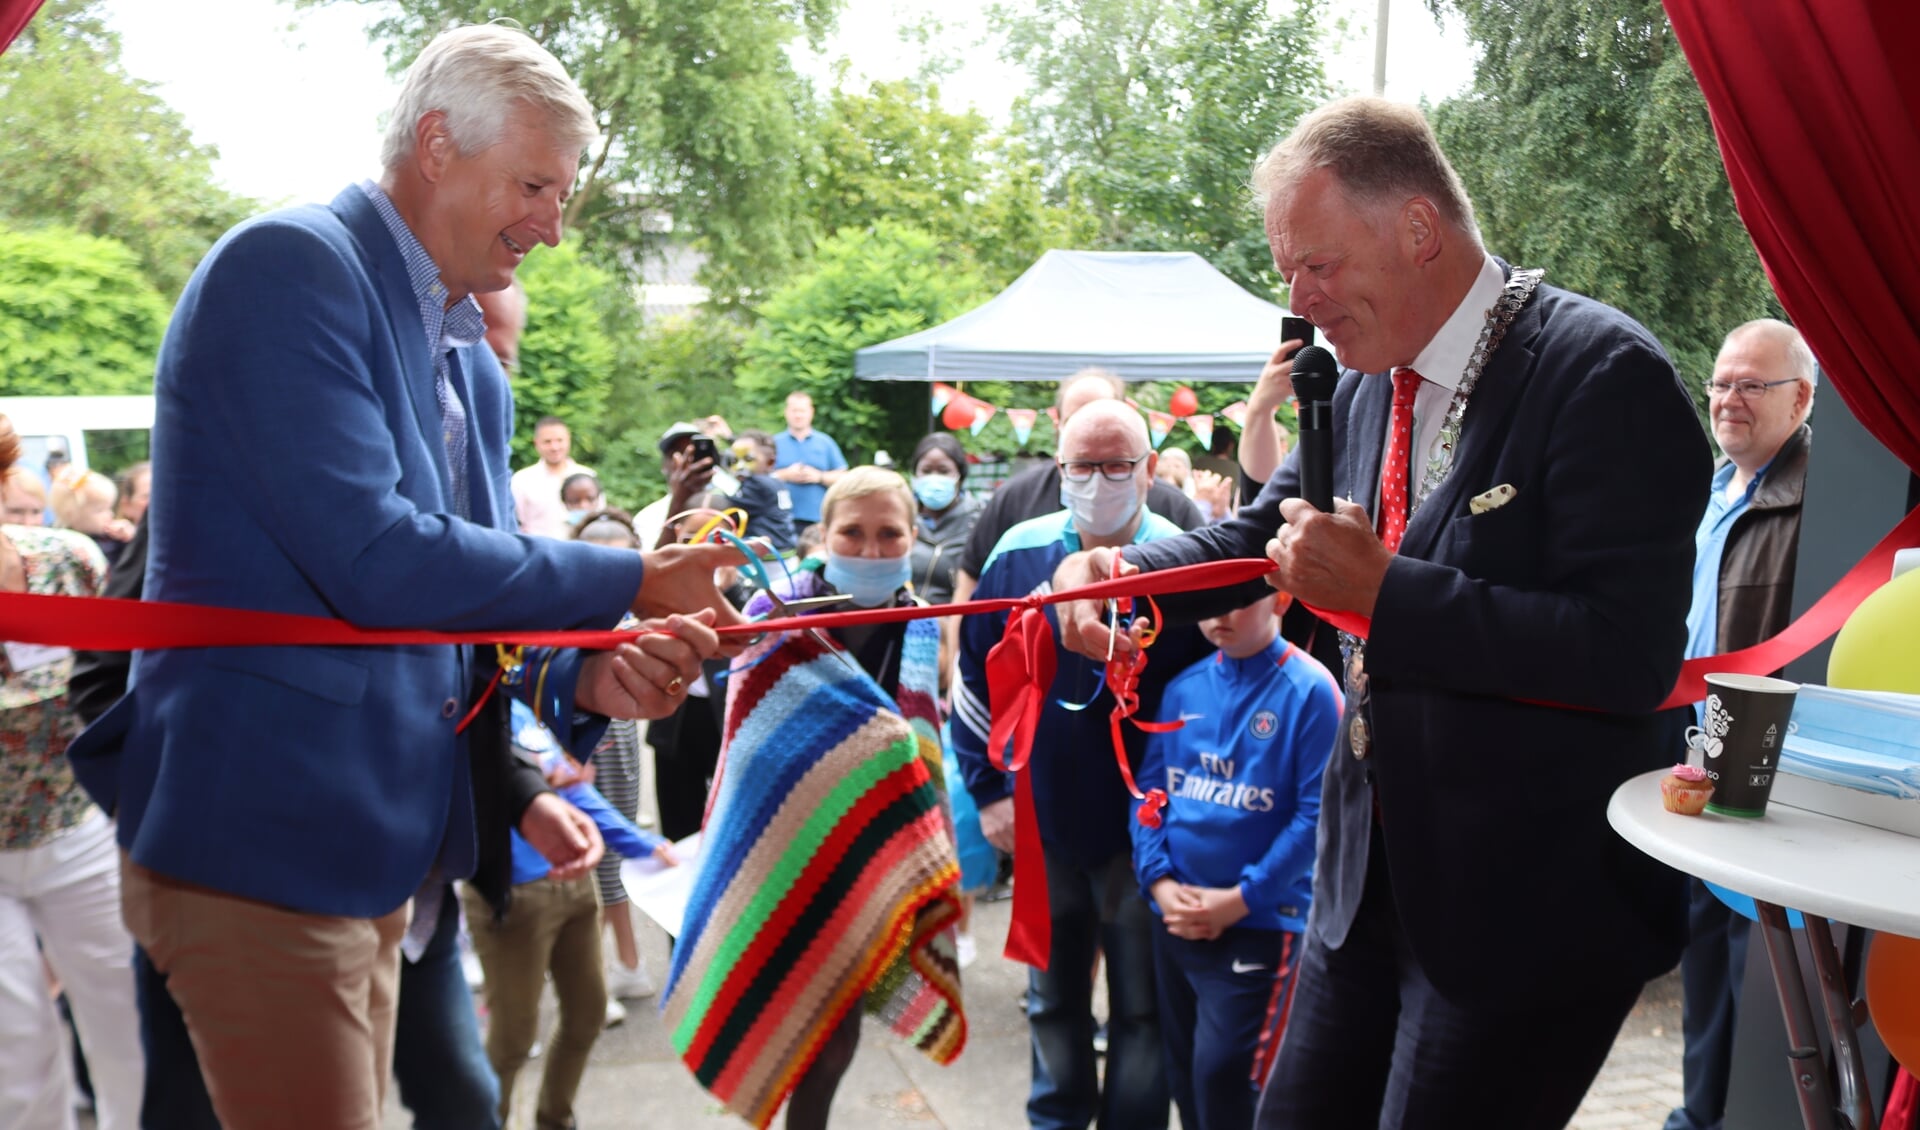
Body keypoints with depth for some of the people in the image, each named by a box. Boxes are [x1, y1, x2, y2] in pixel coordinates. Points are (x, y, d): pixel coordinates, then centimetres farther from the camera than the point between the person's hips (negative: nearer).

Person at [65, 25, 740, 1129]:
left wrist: (586, 676, -7)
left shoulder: (471, 361, 13)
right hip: (262, 839, -8)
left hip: (378, 843, 9)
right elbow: (373, 562, -24)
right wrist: (630, 582, -15)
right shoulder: (287, 267, -13)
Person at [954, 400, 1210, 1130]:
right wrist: (988, 789, 2)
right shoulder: (1019, 554, -3)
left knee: (1142, 1008, 11)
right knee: (1053, 997, 21)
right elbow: (975, 679, 6)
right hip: (1042, 824, 3)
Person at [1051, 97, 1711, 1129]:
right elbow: (1259, 533, 11)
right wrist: (1116, 571, -8)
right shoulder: (1366, 386, 5)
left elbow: (1631, 655, -25)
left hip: (1533, 896, -7)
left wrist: (1380, 589, -27)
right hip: (1372, 874, 8)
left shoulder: (1602, 374, -18)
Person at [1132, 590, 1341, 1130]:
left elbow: (1316, 813, -14)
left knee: (1221, 1074, -7)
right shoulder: (1183, 687, 5)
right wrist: (1158, 880, -5)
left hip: (1261, 920, -6)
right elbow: (1149, 786, 8)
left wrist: (1242, 898, -14)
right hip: (1174, 917, 6)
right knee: (1183, 1073, 15)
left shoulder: (1310, 690, -12)